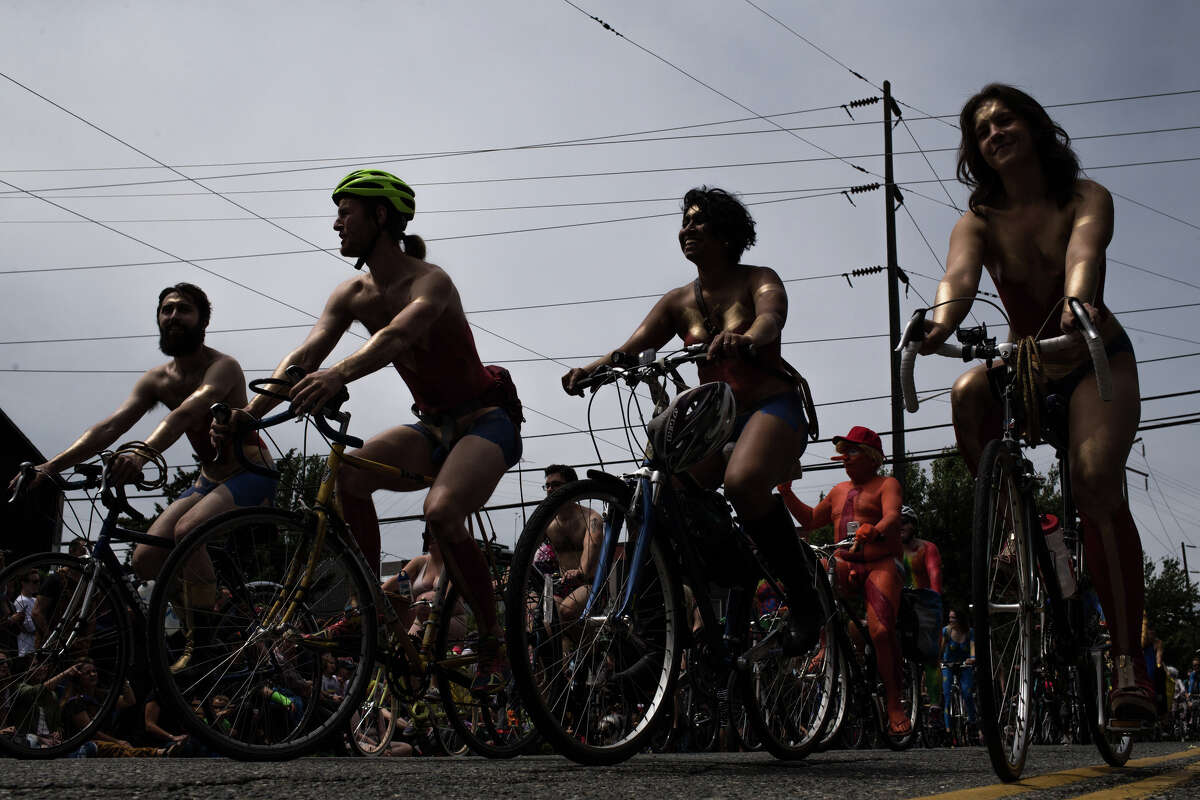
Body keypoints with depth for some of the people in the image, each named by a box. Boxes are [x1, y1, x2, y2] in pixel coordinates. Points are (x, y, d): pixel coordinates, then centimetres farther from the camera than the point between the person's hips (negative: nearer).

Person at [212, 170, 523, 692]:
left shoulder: (429, 281, -20)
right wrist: (248, 412, -27)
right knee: (349, 473, -22)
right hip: (433, 426, 7)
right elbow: (304, 357, -10)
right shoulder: (352, 296, 2)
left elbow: (396, 336, -42)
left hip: (486, 420, -7)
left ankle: (494, 642, -14)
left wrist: (338, 375, -61)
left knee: (441, 514, -32)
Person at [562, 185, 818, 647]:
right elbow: (632, 348, -3)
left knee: (742, 482, -36)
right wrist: (591, 368, -26)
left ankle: (803, 598, -22)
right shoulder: (679, 302, 10)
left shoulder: (758, 280, -1)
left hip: (773, 407, -5)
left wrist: (745, 338, -50)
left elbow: (771, 316, -25)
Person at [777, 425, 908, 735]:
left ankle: (894, 704, -18)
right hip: (843, 567, 6)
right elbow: (810, 520, 31)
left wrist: (873, 530, -36)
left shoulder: (887, 484, 6)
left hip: (879, 566, -6)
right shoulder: (839, 491, 25)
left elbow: (892, 515, -14)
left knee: (881, 631, -27)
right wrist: (787, 493, 18)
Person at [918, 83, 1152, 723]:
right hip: (1024, 367, 2)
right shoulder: (979, 222, -5)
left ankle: (1128, 659, -26)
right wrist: (942, 319, -52)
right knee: (968, 393, -34)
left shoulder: (1086, 197, -9)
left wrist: (1078, 300, -56)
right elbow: (960, 272, -27)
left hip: (1098, 363, -2)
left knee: (1094, 478, -29)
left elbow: (1083, 248, -32)